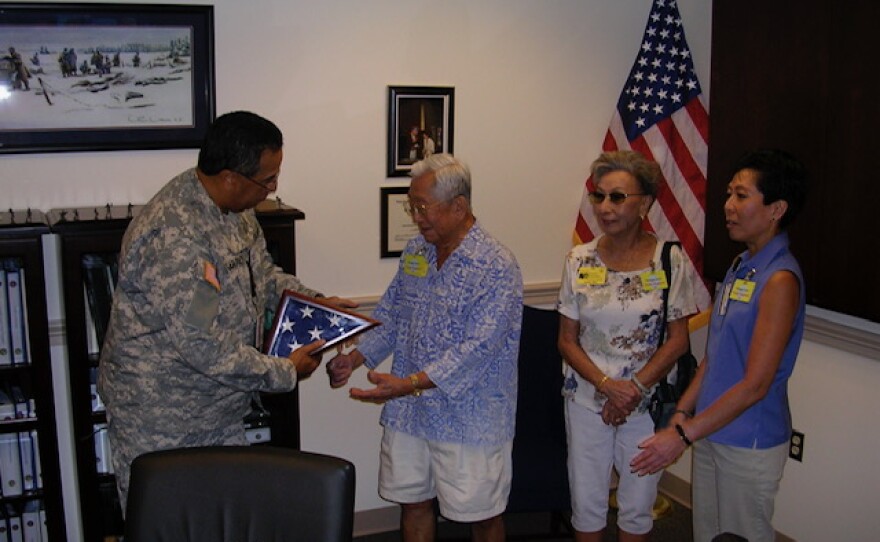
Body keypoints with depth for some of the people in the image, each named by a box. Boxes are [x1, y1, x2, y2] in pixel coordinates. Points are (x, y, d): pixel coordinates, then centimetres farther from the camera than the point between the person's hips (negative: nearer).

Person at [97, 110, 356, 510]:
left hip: (220, 414, 9)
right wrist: (285, 372, -18)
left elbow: (263, 275, 19)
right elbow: (203, 346, -30)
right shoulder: (173, 236, -30)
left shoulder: (235, 211, 1)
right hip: (160, 424, -8)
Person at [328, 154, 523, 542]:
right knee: (413, 503, 18)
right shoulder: (415, 251, 5)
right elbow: (390, 317, 13)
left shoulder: (496, 267, -18)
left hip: (468, 419, -6)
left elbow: (477, 349, -26)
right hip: (409, 413, 6)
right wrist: (355, 358, -3)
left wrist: (409, 384, -31)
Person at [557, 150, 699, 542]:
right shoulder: (579, 260, -2)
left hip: (646, 403, -1)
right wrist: (608, 385, -14)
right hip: (586, 399, 2)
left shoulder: (671, 261, -7)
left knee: (637, 507, 13)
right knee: (586, 503, 12)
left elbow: (678, 340, -6)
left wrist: (634, 388, -15)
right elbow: (567, 340, 0)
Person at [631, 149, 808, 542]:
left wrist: (683, 435, -20)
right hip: (711, 433, 8)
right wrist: (680, 416, 6)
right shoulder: (740, 266, 7)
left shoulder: (780, 280, -19)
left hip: (749, 444, -7)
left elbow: (755, 385, -22)